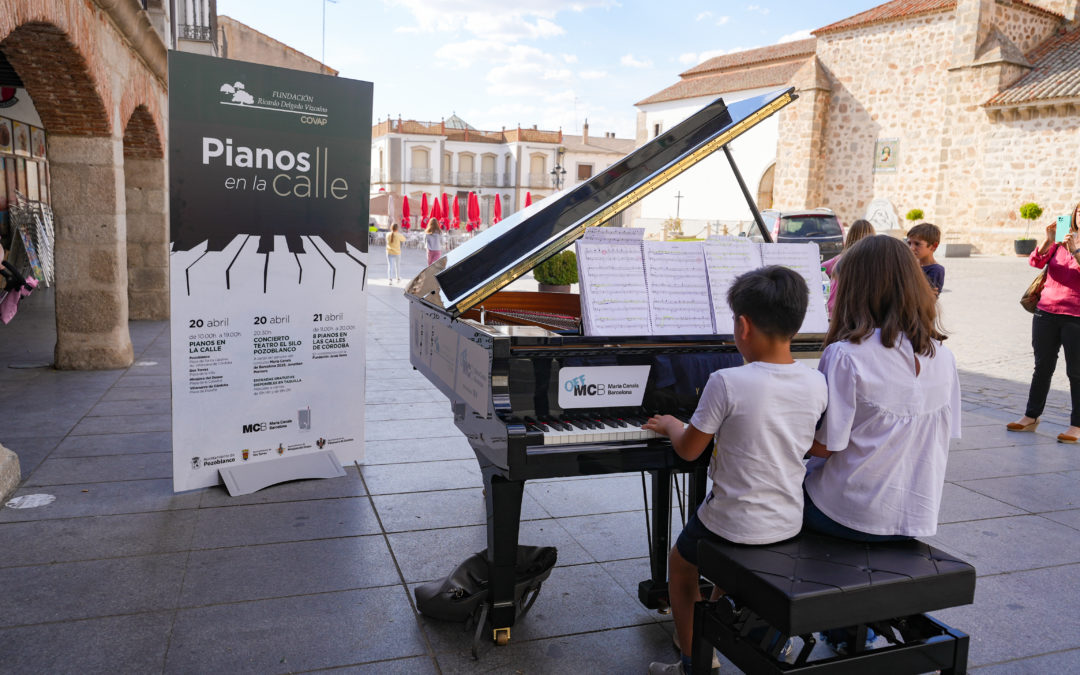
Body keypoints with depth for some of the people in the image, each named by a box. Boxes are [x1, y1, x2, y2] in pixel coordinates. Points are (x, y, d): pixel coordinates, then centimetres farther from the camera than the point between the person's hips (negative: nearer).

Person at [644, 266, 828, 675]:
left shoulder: (726, 383, -24)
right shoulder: (816, 384, -8)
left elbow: (688, 450, -13)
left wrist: (671, 425, 9)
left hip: (734, 524, -5)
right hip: (789, 523, 6)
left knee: (681, 566, 24)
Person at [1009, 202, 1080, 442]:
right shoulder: (1060, 238, 7)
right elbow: (1036, 262, -6)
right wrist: (1049, 241, -19)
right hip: (1046, 312, 3)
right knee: (1042, 367, 12)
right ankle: (1031, 417, 21)